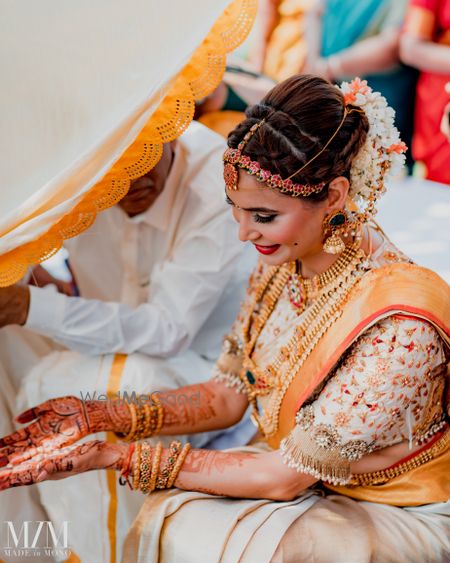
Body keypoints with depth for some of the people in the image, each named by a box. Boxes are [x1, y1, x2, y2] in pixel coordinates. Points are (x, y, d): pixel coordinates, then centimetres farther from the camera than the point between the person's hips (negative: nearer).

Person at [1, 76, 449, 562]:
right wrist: (97, 417, -12)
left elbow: (283, 478, -24)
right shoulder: (282, 263, -8)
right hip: (296, 473, 6)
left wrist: (116, 456, -23)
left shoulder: (400, 326, -30)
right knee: (164, 521, -19)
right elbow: (226, 397, 1)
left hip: (396, 519, -5)